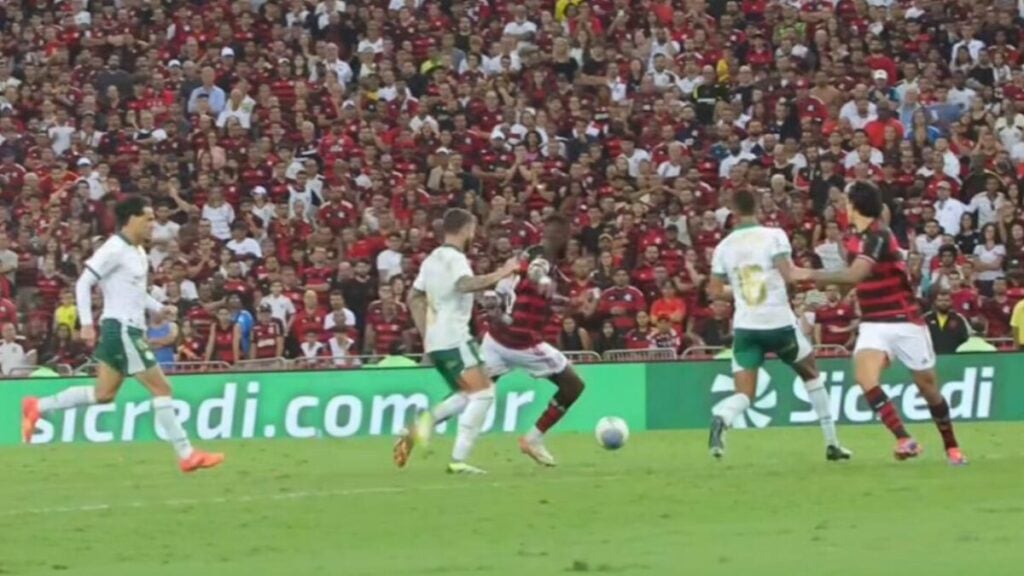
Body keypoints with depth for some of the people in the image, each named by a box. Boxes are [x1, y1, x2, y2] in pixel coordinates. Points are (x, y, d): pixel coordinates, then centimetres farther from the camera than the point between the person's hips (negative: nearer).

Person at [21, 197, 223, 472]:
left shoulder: (138, 251, 14)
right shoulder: (115, 249, -14)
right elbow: (83, 283, -15)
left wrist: (158, 307, 12)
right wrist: (86, 323, -20)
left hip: (131, 329, 10)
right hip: (121, 328, -10)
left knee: (103, 393, 12)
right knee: (161, 388, -8)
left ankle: (37, 408, 18)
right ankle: (186, 455, -5)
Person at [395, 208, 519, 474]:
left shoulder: (433, 259, 18)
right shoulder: (455, 258, -11)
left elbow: (414, 297, 24)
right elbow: (465, 284, -31)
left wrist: (425, 333, 23)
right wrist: (499, 275, -26)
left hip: (435, 341, 10)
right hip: (454, 339, -10)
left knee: (470, 395, 18)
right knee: (483, 393, -11)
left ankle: (425, 421, 0)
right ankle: (458, 459, -17)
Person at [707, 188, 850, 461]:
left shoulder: (724, 246, 4)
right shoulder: (773, 236, -5)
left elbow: (715, 292, 7)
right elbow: (788, 275, -16)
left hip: (745, 326, 1)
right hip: (779, 322, -1)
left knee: (744, 394, 0)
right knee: (812, 376, 22)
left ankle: (721, 419, -36)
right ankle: (832, 443, 24)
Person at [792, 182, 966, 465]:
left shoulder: (877, 236, -19)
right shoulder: (865, 237, 7)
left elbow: (854, 275, -33)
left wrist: (809, 275, -31)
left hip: (905, 323, -7)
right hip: (874, 325, 7)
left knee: (928, 386, 5)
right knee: (865, 376, -21)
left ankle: (952, 447, 25)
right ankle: (904, 440, -20)